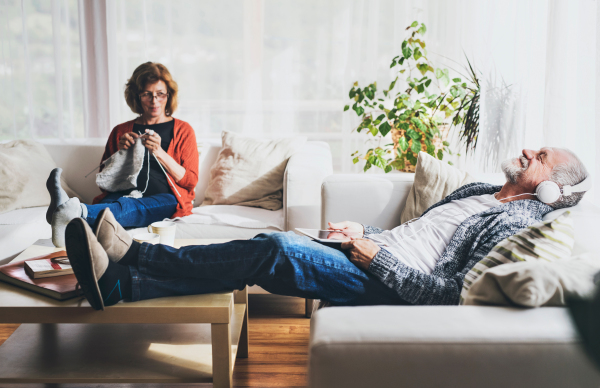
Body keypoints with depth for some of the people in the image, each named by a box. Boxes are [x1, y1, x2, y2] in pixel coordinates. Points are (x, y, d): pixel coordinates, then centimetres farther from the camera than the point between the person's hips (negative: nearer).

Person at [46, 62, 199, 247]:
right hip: (123, 195, 3)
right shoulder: (121, 131, 23)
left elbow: (190, 181, 5)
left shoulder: (183, 130, 16)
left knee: (126, 207, -39)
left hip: (165, 199, -3)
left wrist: (159, 152, -8)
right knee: (107, 204, -37)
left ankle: (79, 212, -68)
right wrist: (120, 153, 2)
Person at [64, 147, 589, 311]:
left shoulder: (517, 222, -7)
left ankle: (129, 257, -22)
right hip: (377, 256, 9)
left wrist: (379, 257, -19)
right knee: (277, 247, -8)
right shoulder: (478, 191, 22)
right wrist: (364, 231, 7)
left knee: (276, 249, -25)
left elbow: (453, 293, -19)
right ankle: (121, 280, -14)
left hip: (395, 287, -8)